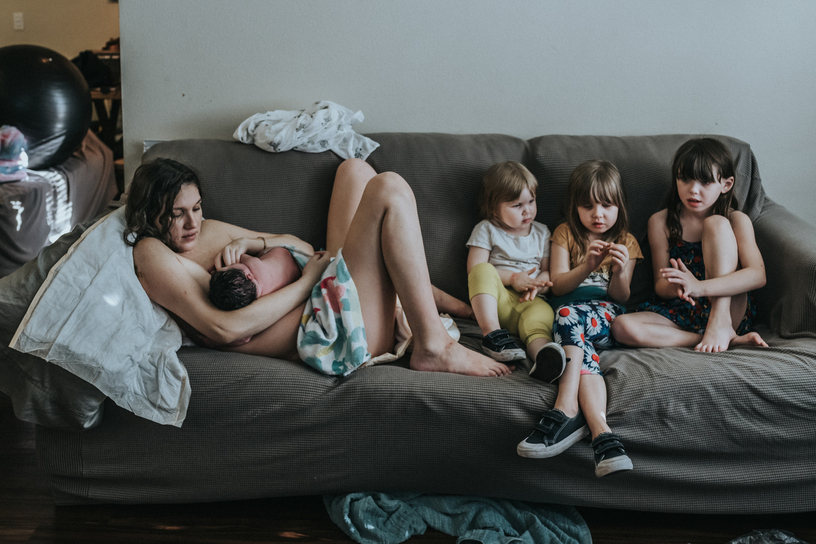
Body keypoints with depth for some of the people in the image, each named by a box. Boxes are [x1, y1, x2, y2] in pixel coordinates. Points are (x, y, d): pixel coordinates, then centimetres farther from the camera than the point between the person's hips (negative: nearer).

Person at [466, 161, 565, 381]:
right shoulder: (487, 230, 8)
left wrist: (538, 285, -6)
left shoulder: (541, 232, 21)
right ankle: (492, 333, -42)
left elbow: (548, 271, 19)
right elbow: (474, 269, -2)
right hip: (493, 299, -1)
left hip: (527, 302, 1)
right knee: (483, 271, -33)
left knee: (542, 311, -36)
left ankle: (543, 355, -69)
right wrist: (513, 278, -11)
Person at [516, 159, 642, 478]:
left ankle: (566, 409, -48)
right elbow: (558, 285, 5)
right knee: (581, 348, -37)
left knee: (568, 315, -37)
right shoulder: (565, 234, 19)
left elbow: (621, 298, 8)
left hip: (607, 317, -1)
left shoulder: (626, 242, 18)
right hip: (566, 312, 1)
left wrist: (620, 272, -15)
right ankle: (602, 434, -52)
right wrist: (586, 266, -15)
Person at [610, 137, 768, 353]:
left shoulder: (737, 221, 0)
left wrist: (699, 287, -33)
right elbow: (660, 286, 2)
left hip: (728, 309, -2)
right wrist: (675, 286, -26)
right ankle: (732, 340, -23)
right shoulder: (661, 222, 5)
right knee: (622, 327, -30)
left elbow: (758, 275, -17)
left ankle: (720, 325, -24)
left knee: (716, 223, -16)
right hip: (679, 315, 3)